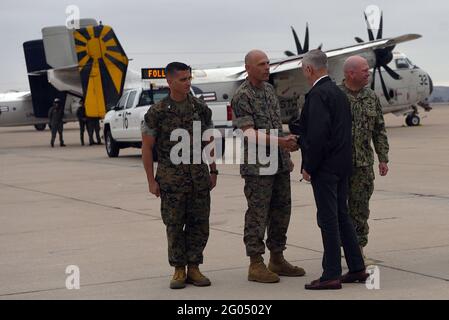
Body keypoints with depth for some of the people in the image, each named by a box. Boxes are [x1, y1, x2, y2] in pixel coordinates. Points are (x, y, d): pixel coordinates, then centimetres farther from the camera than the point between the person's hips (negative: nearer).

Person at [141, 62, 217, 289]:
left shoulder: (201, 109, 5)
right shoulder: (157, 112, -4)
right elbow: (146, 147, -1)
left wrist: (213, 171, 10)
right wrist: (151, 180, -4)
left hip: (199, 177, 3)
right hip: (171, 179, -3)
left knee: (199, 225, 3)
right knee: (174, 226, 2)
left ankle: (193, 268, 15)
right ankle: (179, 270, 12)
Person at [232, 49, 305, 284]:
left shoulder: (269, 89, 13)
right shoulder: (242, 97, -11)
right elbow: (249, 133, -19)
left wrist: (286, 154, 19)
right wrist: (280, 141, -29)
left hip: (280, 164, 8)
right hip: (257, 166, -8)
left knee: (281, 211, 11)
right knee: (258, 214, -4)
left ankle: (277, 260, 21)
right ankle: (256, 265, 2)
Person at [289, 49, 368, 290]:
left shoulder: (318, 94, -16)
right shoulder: (337, 92, 13)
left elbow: (318, 134, -23)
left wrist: (308, 167, -15)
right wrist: (291, 128, 26)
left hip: (324, 167, -9)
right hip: (342, 164, 9)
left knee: (328, 218, -4)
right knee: (341, 215, 15)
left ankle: (332, 275, 0)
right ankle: (357, 268, 20)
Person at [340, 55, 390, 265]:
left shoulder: (371, 98, 8)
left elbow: (379, 130, 12)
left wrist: (383, 159, 8)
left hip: (364, 163, 4)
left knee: (360, 208, 7)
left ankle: (359, 251, 16)